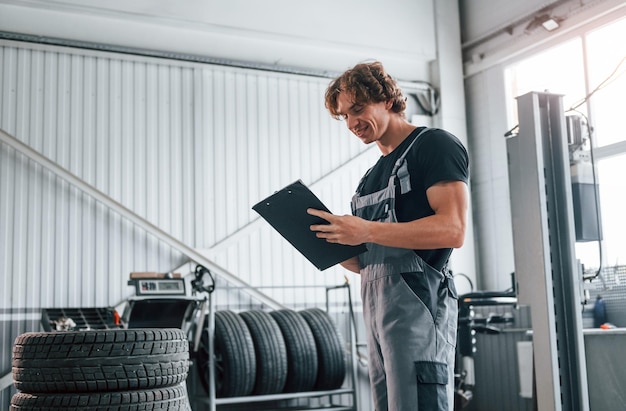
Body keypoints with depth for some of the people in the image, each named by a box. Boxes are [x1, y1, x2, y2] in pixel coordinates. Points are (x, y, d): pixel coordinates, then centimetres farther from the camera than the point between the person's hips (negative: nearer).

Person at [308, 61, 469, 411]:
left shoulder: (435, 145, -1)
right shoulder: (373, 175, 23)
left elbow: (453, 229, -15)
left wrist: (366, 231, -18)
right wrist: (330, 242, 3)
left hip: (417, 301, -8)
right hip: (377, 306, 8)